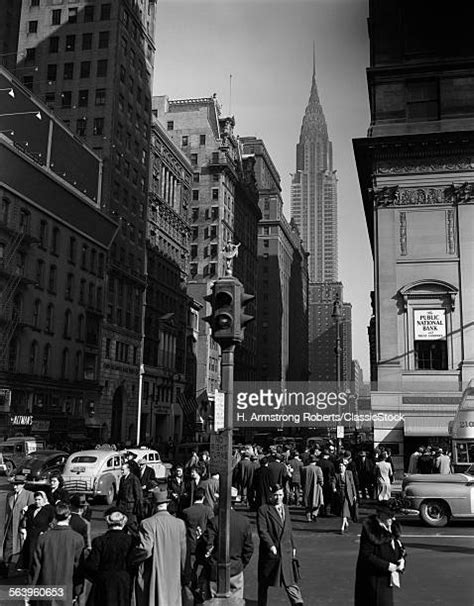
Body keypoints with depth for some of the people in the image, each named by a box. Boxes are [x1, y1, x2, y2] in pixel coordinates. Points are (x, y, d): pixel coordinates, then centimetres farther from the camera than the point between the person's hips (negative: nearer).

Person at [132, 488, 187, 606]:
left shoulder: (148, 524, -14)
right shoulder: (180, 524, -2)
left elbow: (145, 550, -19)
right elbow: (183, 552, 5)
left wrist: (131, 559, -1)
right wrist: (181, 571, 19)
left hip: (152, 576, -3)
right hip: (173, 577, 3)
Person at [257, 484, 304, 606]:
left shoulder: (286, 509, 12)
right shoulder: (263, 510, -7)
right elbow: (262, 530, -15)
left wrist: (293, 546, 18)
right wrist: (271, 545, -23)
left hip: (286, 552, 4)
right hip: (269, 552, -3)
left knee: (290, 581, -2)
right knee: (264, 582, 11)